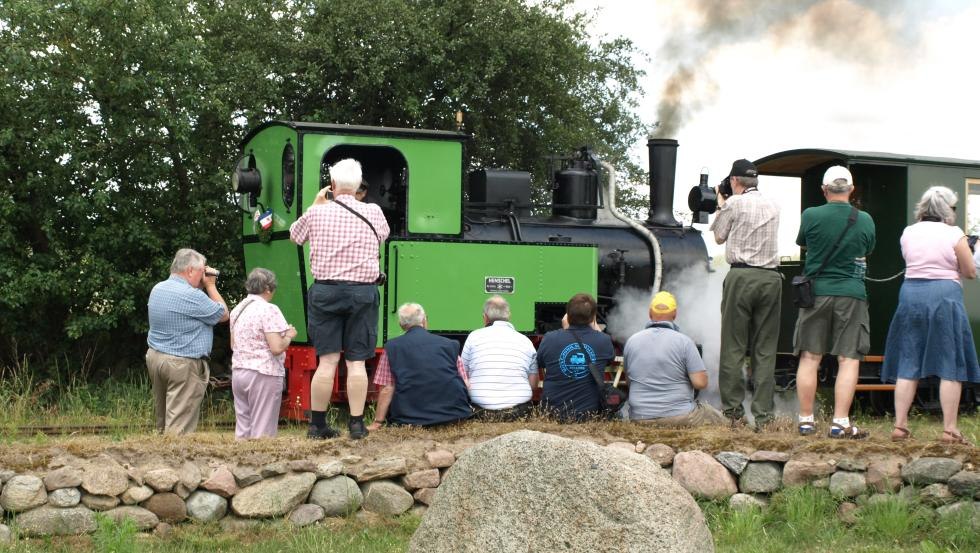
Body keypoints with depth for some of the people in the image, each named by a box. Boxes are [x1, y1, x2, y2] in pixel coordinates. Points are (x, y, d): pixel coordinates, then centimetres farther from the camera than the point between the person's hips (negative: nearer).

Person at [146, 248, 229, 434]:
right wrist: (210, 285, 2)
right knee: (180, 426, -6)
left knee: (162, 422, 15)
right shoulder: (192, 296, -19)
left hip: (155, 356, 8)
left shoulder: (157, 289, 7)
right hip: (183, 364, -8)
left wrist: (202, 286, 12)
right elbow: (223, 315, -8)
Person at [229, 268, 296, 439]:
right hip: (264, 374, -7)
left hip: (238, 372, 7)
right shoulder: (269, 310, -11)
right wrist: (289, 336, 0)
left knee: (242, 429, 8)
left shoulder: (237, 310, 13)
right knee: (262, 431, -5)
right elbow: (277, 348, -17)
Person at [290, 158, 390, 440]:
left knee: (327, 360, 3)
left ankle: (318, 424, 5)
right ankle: (357, 423, 1)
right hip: (362, 292, 0)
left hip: (325, 291, 0)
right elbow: (384, 234, 23)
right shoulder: (373, 212, 0)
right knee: (356, 361, 2)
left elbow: (294, 235, 19)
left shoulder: (317, 213, -1)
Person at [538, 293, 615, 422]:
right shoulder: (604, 341, -10)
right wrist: (596, 330, 22)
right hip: (588, 414, -1)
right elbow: (611, 357, 15)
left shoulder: (549, 339, -10)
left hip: (552, 413, 1)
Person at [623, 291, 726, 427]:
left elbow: (628, 377, 14)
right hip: (679, 417, -5)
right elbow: (700, 383, -13)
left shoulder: (631, 341, 1)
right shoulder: (684, 342, -11)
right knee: (718, 419, 17)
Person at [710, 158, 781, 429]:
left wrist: (720, 205, 26)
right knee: (765, 350, 4)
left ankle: (733, 412, 1)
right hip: (771, 278, 4)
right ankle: (763, 415, 1)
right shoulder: (773, 206, 14)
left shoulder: (734, 203, -1)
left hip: (741, 276, -4)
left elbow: (719, 237, 12)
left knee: (733, 347, 2)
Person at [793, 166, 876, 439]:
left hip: (816, 291, 1)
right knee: (849, 359, 0)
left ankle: (806, 420, 9)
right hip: (852, 294, -1)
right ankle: (840, 423, -5)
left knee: (810, 358, 7)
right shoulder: (865, 220, -2)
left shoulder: (811, 215, -5)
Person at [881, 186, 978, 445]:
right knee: (950, 366, 3)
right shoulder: (954, 235, -6)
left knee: (907, 365, 9)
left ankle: (900, 426, 7)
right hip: (945, 295, -4)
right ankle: (949, 429, 2)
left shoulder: (908, 233, 5)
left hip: (910, 293, 4)